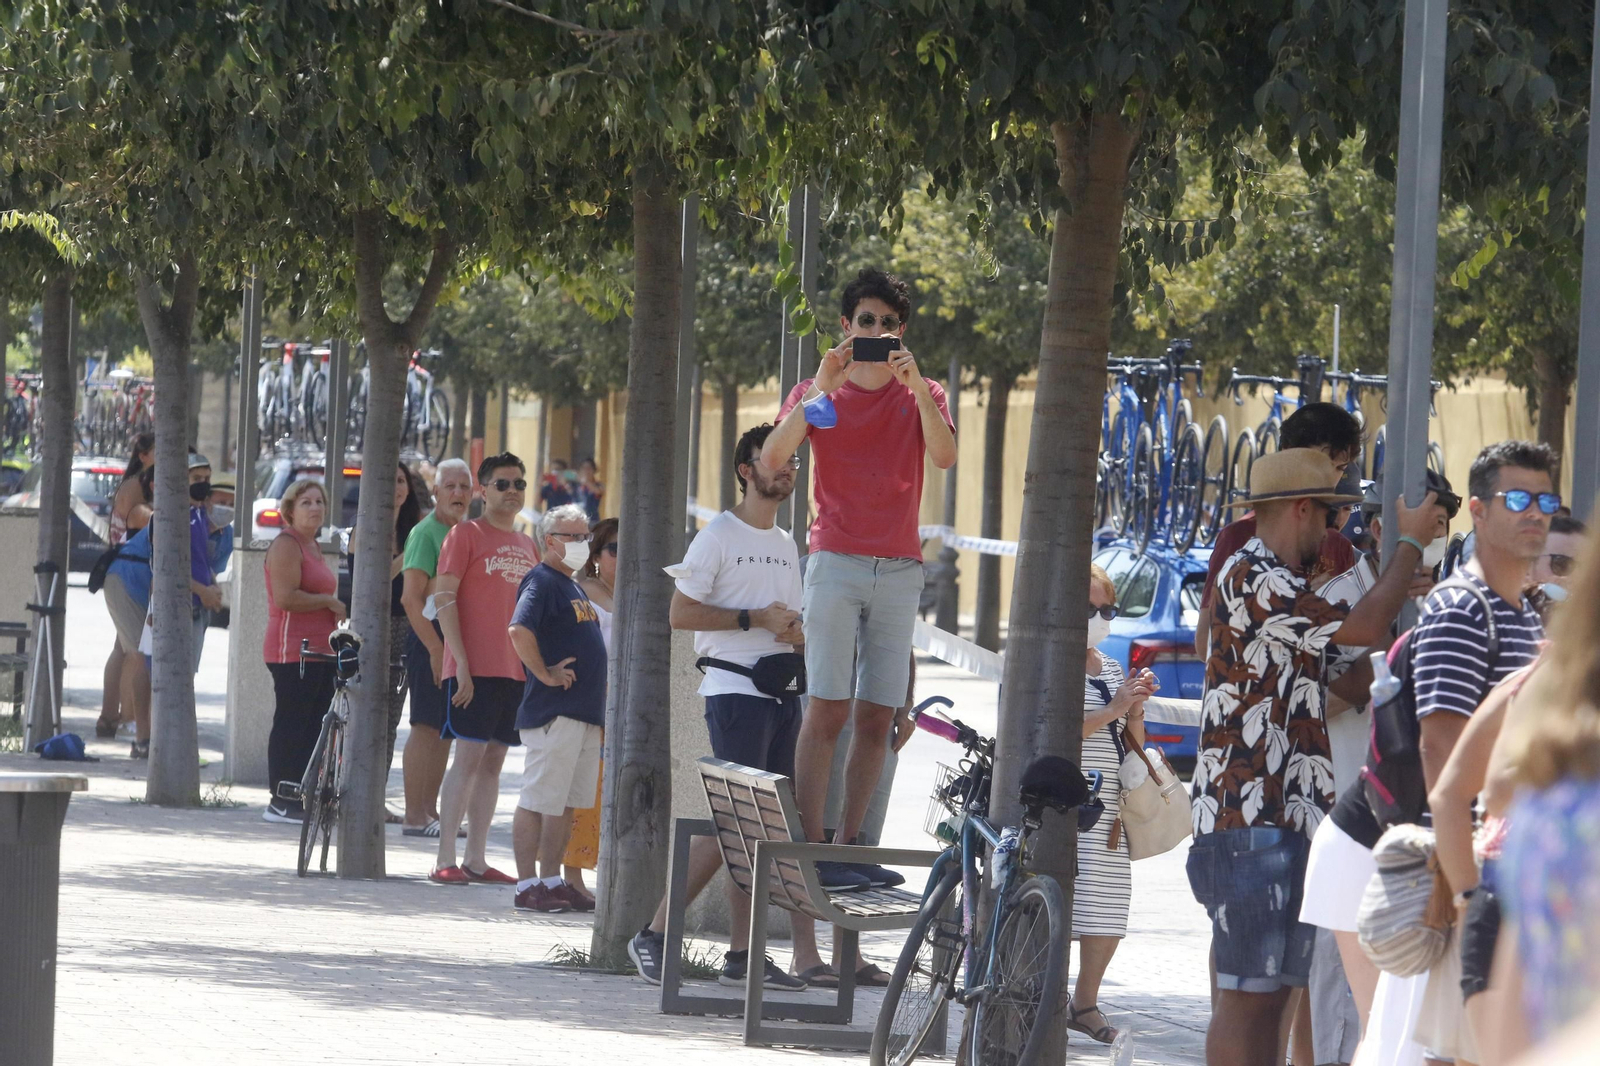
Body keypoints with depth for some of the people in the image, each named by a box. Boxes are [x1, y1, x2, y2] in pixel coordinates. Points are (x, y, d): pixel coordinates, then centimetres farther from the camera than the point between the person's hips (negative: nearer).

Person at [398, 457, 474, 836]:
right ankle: (414, 815, -9)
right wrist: (436, 648, -21)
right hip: (429, 635, -8)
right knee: (427, 726, -9)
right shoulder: (426, 532, -9)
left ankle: (430, 810, 16)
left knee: (445, 730, 10)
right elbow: (411, 597, -17)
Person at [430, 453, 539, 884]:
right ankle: (445, 860, -9)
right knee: (469, 756, -10)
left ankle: (476, 859, 11)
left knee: (493, 760, 7)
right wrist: (461, 662, -15)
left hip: (515, 669, 6)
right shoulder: (466, 535, -2)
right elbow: (443, 598, -8)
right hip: (475, 667, -6)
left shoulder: (527, 545, 17)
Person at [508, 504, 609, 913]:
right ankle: (527, 885, -6)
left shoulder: (573, 587, 21)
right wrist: (545, 675, -20)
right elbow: (520, 630, -25)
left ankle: (552, 880, 17)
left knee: (568, 802, 12)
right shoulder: (541, 581, -10)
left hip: (584, 711, 10)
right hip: (553, 711, -10)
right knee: (539, 800, -7)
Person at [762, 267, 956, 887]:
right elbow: (773, 458, -9)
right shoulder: (819, 392, 8)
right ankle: (811, 848, -13)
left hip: (899, 571, 3)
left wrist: (916, 386, -20)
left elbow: (944, 457, -9)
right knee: (828, 709, -10)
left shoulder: (920, 395, 11)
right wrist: (821, 389, -18)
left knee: (878, 716, 1)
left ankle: (849, 844, 6)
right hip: (837, 563, -3)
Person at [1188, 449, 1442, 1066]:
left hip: (1286, 818, 11)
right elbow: (1363, 628, -19)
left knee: (1273, 990, 11)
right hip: (1250, 816, -11)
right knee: (1247, 991, -10)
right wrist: (1412, 544, -5)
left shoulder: (1274, 583, 22)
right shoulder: (1251, 578, -12)